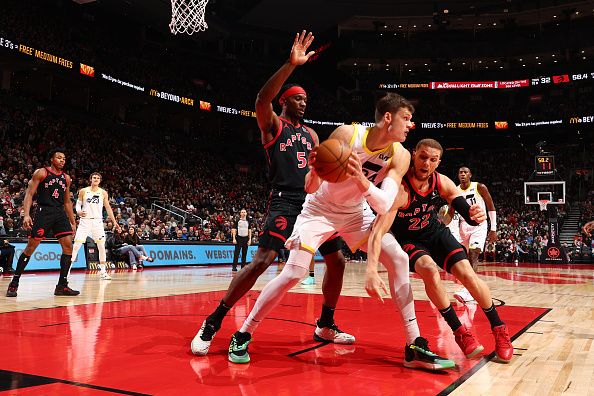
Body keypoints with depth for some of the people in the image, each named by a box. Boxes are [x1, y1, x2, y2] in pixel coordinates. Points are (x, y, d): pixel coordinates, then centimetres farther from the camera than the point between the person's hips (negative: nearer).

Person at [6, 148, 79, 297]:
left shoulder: (66, 178, 15)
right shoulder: (41, 173, 0)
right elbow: (29, 194, -5)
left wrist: (73, 222, 17)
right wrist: (26, 215, -18)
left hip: (60, 213, 5)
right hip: (44, 212, -5)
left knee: (68, 246, -5)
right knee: (31, 247, -4)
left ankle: (62, 286, 1)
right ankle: (14, 283, 9)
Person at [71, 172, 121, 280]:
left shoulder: (103, 193, 4)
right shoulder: (83, 191, 2)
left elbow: (108, 207, 8)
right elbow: (78, 203, 9)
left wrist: (114, 221, 3)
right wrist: (78, 211, -14)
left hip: (97, 221, 1)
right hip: (85, 220, -1)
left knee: (101, 246, -1)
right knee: (77, 244, -7)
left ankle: (103, 271, 8)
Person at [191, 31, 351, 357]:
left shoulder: (310, 134, 20)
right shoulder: (273, 124, 1)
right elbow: (262, 100, -21)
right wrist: (292, 64, -28)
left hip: (313, 203, 7)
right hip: (285, 202, -7)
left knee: (337, 261, 7)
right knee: (262, 260, -20)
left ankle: (325, 326, 24)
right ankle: (211, 324, -9)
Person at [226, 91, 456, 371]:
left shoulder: (400, 156, -15)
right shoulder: (347, 134, -24)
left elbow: (385, 206, -26)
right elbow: (310, 188, -21)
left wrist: (361, 180, -45)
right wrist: (315, 171, -45)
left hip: (355, 212, 4)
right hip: (320, 209, -3)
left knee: (398, 260, -13)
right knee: (293, 273, -15)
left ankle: (415, 347, -6)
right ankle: (242, 335, 3)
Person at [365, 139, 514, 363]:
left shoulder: (442, 182, -17)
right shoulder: (399, 189, -33)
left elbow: (466, 212, -16)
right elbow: (378, 231, -41)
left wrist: (475, 215, -43)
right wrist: (371, 271, -56)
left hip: (435, 232, 4)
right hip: (408, 240, -4)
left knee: (466, 273, -14)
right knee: (429, 269, -31)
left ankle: (499, 330, 7)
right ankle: (459, 332, -12)